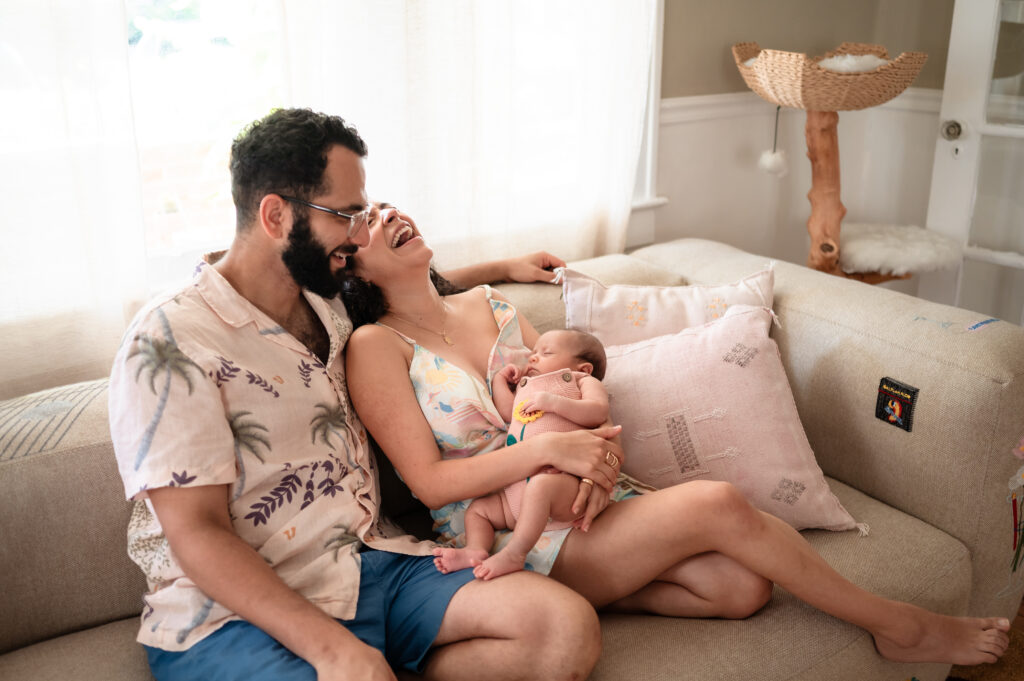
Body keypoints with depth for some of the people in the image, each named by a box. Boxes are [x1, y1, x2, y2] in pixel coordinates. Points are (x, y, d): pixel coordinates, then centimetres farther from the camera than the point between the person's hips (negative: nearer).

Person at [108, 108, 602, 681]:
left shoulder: (331, 303, 12)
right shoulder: (170, 342, -11)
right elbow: (196, 533, -17)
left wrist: (503, 268, 34)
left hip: (371, 563, 7)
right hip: (238, 609, -6)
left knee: (569, 629, -14)